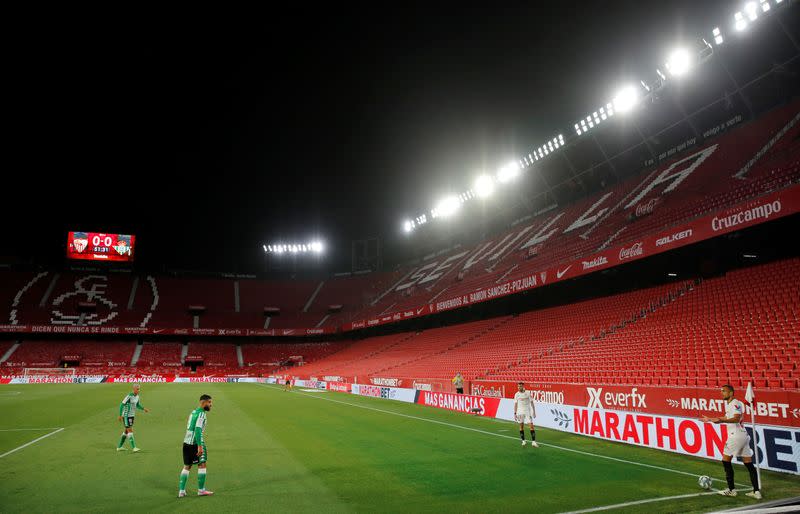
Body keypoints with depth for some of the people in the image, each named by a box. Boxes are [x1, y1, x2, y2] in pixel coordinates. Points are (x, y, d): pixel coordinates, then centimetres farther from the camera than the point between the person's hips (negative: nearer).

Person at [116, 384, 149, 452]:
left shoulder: (137, 396, 5)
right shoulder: (129, 396, -21)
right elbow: (122, 405, -18)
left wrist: (144, 409, 1)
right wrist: (120, 416, -19)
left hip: (132, 416, 9)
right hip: (126, 416, -9)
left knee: (126, 431, 15)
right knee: (130, 431, -10)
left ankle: (119, 447, 28)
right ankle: (134, 448, -10)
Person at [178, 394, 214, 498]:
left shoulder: (194, 412, 16)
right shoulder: (201, 414, -13)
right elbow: (198, 430, -23)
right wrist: (200, 446, -25)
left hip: (187, 442, 9)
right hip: (195, 443, -9)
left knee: (187, 466, 14)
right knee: (202, 465, 2)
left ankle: (181, 491, 15)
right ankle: (201, 490, 8)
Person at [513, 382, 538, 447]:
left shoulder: (528, 393, -3)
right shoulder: (516, 394, 2)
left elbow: (531, 402, 3)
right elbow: (515, 404, 7)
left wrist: (534, 411, 0)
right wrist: (515, 413, 4)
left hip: (527, 412, -2)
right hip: (520, 412, 2)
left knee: (531, 425, -9)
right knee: (521, 426, 5)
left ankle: (533, 441, -6)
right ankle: (523, 441, 16)